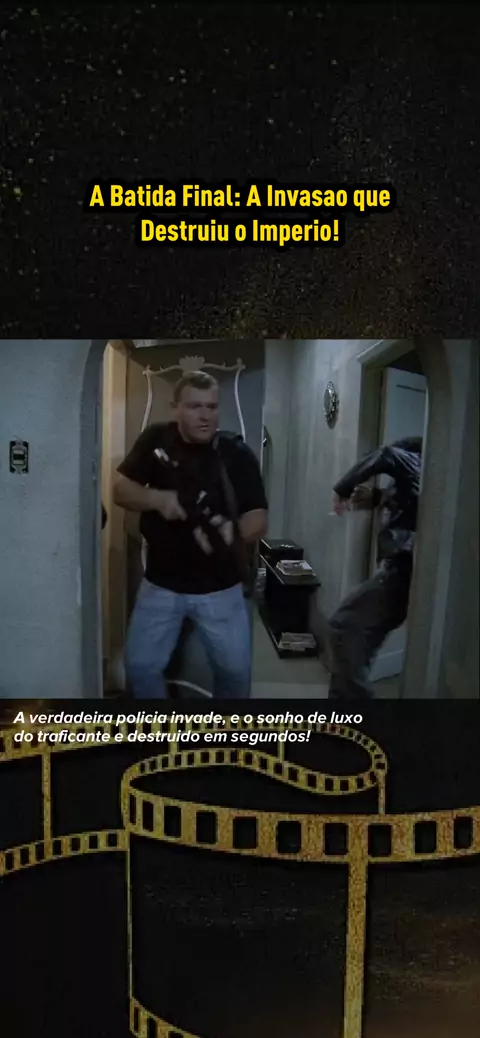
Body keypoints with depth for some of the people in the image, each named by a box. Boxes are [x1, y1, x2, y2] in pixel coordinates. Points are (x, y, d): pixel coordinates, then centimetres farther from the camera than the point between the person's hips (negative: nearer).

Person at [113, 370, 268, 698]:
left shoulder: (237, 453, -11)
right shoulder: (155, 440, -5)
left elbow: (258, 521, -12)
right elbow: (121, 490, -1)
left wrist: (233, 533, -35)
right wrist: (157, 499, -22)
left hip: (220, 587, -1)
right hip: (162, 584, 2)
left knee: (235, 669, 7)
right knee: (140, 666, 7)